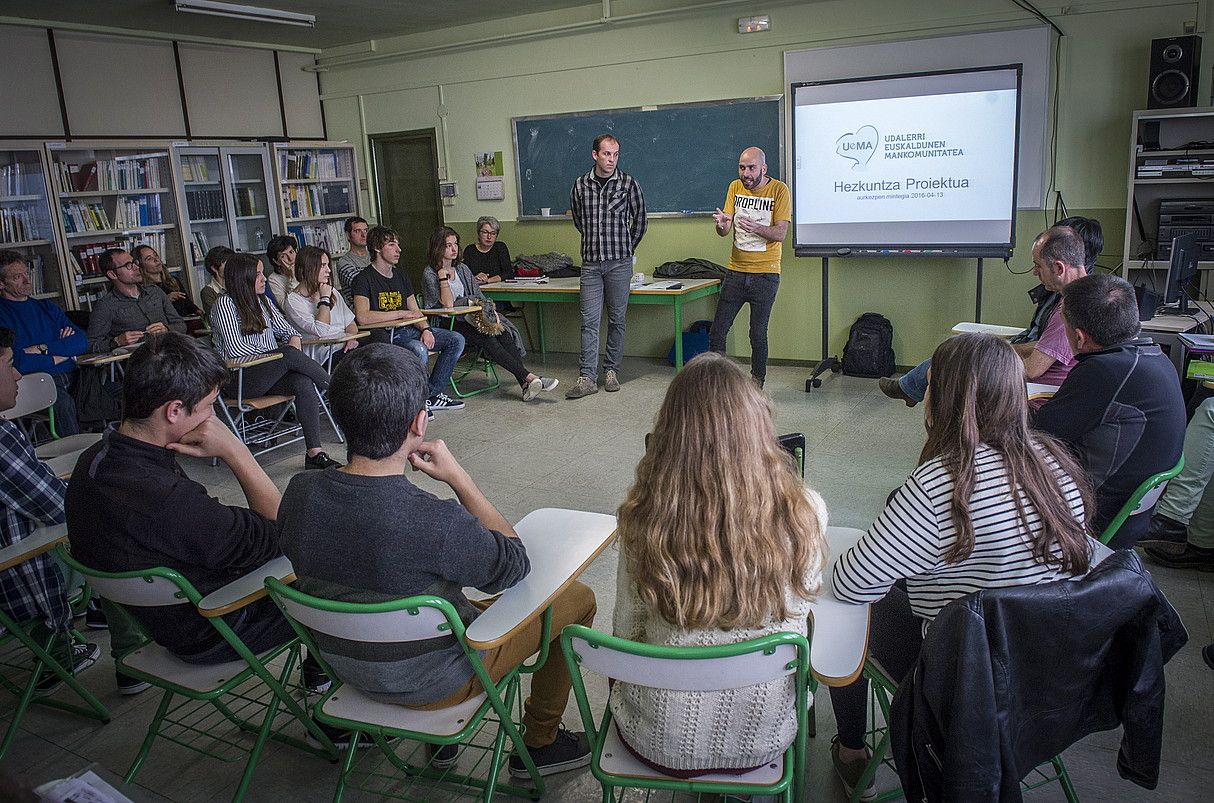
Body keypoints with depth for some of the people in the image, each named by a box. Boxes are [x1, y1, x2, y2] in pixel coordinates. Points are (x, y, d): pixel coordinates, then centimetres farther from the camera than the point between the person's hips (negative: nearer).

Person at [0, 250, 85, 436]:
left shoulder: (46, 306, 21)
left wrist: (42, 348, -5)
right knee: (62, 400, -36)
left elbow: (82, 342, 8)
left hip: (71, 377, 5)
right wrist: (62, 353, -2)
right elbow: (16, 363, -11)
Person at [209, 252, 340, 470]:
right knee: (289, 354, -33)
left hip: (270, 374, 6)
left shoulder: (263, 302, 18)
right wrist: (286, 354, -11)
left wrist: (294, 340, -6)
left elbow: (287, 330, 21)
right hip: (239, 379, -6)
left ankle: (315, 453, -32)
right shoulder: (225, 304, -4)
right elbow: (235, 349, -14)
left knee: (303, 383, -28)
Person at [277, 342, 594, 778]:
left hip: (346, 666, 6)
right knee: (577, 598, 10)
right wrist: (458, 477, -15)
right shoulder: (438, 523, -37)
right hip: (433, 682, -6)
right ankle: (540, 742, 27)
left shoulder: (299, 493, -17)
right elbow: (515, 565, -16)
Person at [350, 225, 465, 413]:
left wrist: (426, 329, -7)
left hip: (408, 330, 8)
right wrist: (401, 314, -16)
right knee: (419, 350, -36)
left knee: (456, 340, -2)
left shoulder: (400, 276, 17)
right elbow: (363, 318, -23)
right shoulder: (364, 279, -9)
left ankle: (433, 394, 0)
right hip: (384, 335, -8)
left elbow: (415, 312, 16)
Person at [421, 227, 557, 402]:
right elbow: (447, 304, -15)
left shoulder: (462, 269, 16)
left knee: (503, 333, -24)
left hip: (466, 320, 6)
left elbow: (480, 297, 15)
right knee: (487, 339, -31)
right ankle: (528, 377, -38)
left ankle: (525, 383, -36)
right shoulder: (430, 274, -4)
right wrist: (442, 276, -14)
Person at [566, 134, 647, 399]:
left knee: (616, 319, 5)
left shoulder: (628, 183, 0)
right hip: (590, 262, 1)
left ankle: (611, 371, 16)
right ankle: (587, 377, -2)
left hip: (620, 262, -1)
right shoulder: (580, 185, 6)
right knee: (589, 320, -3)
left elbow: (640, 220, 9)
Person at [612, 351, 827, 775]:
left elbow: (626, 631, -7)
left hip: (659, 742, -1)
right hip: (758, 743, 1)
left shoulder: (643, 518, -21)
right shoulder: (805, 512, -20)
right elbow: (804, 601, -1)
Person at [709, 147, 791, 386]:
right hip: (736, 271, 4)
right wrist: (721, 224, -22)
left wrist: (755, 227, -32)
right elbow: (724, 230, 2)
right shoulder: (735, 187, 5)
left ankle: (757, 382, 17)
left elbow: (780, 233, -13)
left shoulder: (779, 190, -7)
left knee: (758, 334, 1)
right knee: (718, 330, 2)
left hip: (765, 274, -3)